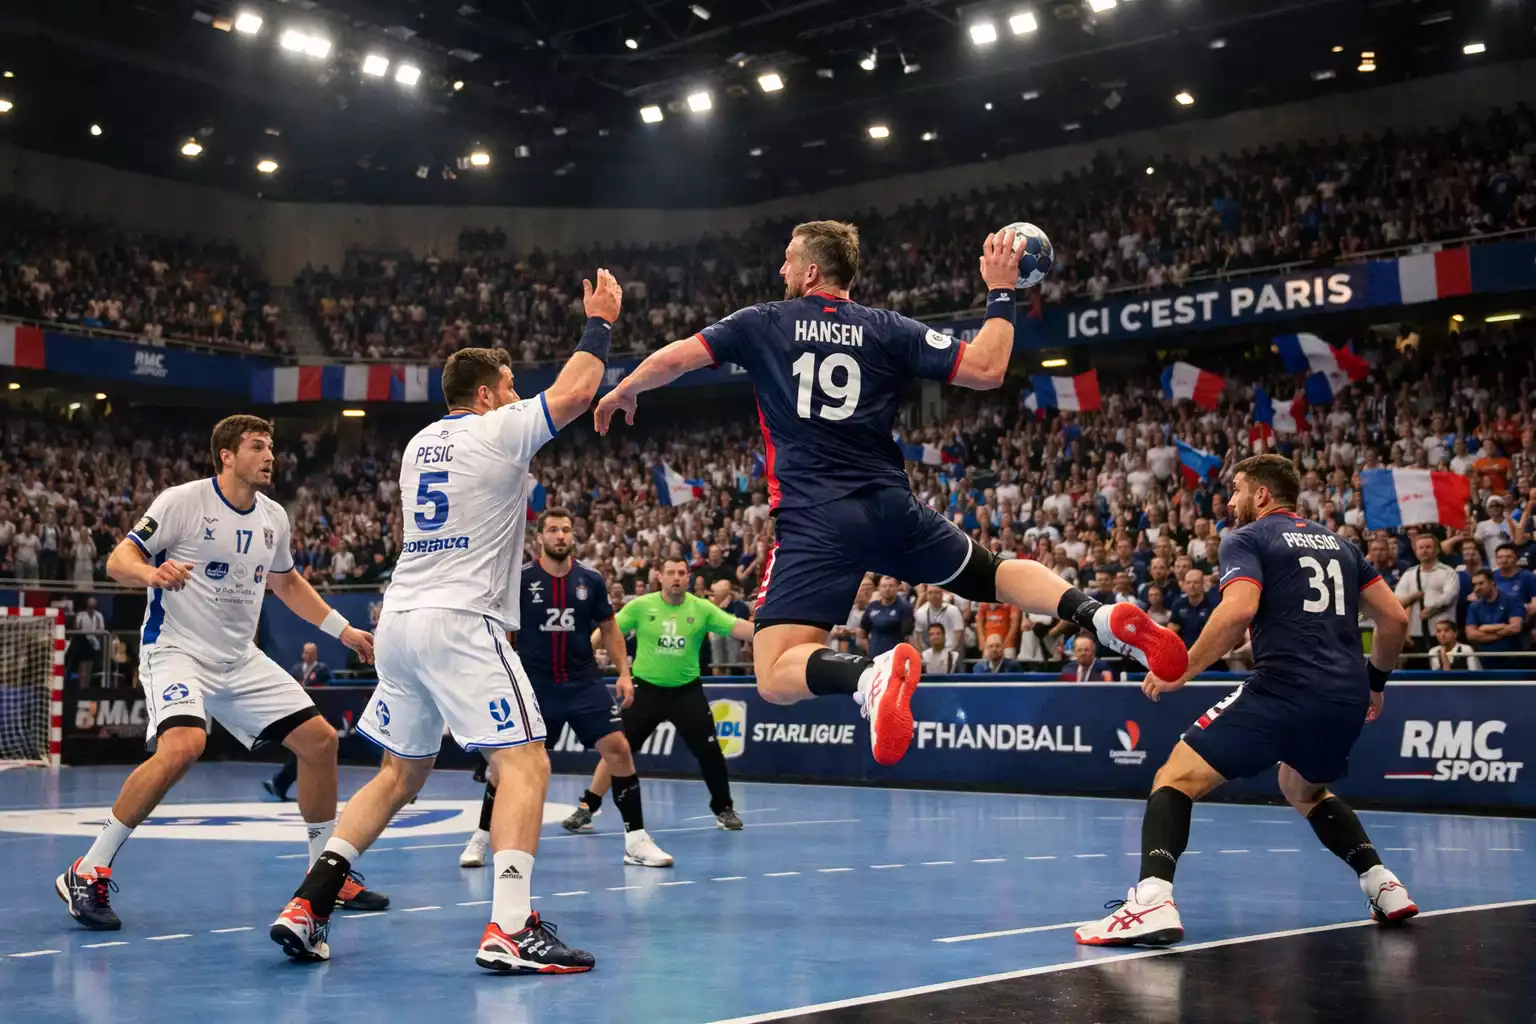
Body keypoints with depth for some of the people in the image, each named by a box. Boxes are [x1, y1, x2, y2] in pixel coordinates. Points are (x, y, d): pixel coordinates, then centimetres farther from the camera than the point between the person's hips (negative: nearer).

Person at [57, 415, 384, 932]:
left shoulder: (273, 517, 7)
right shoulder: (183, 501, -12)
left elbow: (286, 582, 23)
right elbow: (118, 560, -12)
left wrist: (344, 630, 19)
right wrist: (153, 572, -35)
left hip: (240, 660, 7)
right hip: (177, 650, -7)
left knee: (320, 740, 1)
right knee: (184, 745, -32)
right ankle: (88, 873, -17)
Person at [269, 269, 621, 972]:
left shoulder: (419, 443, 18)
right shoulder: (497, 430, -3)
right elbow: (577, 390, -5)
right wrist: (599, 322, 11)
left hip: (400, 619, 8)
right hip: (460, 622, -8)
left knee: (401, 775, 18)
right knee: (525, 764, -8)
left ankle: (309, 903, 10)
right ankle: (510, 929, -20)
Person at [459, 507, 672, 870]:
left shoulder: (590, 580, 1)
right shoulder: (520, 579, -5)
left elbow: (608, 628, 13)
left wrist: (624, 672, 4)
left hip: (584, 683, 1)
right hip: (534, 684, -1)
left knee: (618, 748, -10)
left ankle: (636, 840, 1)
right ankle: (481, 837, 19)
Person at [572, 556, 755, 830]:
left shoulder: (702, 608, -4)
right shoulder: (640, 606, -6)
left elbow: (738, 628, -11)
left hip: (687, 691, 1)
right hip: (646, 689, -1)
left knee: (709, 751, -1)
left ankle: (724, 809, 20)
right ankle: (586, 807, 9)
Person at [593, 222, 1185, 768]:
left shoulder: (762, 324, 8)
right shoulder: (889, 329, 9)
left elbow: (670, 360, 10)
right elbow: (986, 370, 3)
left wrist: (621, 393, 31)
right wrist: (1001, 293, 17)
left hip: (814, 521, -3)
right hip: (892, 508, 4)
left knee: (776, 678, -7)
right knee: (993, 574, 25)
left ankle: (869, 673, -40)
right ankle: (1099, 616, -3)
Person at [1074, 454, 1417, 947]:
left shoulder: (1247, 539, 4)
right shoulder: (1338, 543, 22)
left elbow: (1239, 609, -16)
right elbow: (1395, 617, 20)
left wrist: (1182, 670, -10)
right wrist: (1375, 681, 32)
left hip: (1283, 689, -7)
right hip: (1348, 700, 7)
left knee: (1175, 779, -3)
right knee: (1304, 791, 35)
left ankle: (1152, 901, -23)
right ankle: (1384, 886, 24)